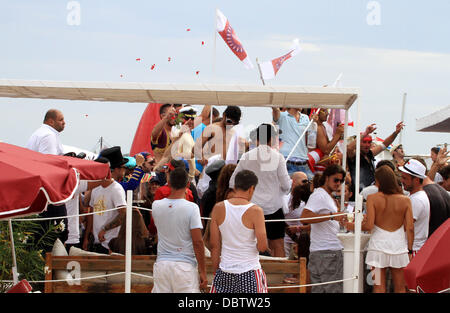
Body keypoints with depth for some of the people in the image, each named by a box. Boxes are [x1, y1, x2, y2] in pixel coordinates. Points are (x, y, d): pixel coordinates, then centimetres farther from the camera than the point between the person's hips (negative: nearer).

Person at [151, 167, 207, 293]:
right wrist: (203, 272, -3)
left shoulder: (156, 206, 1)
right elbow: (197, 242, -11)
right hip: (185, 266, -4)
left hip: (161, 264, 4)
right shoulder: (191, 208, -10)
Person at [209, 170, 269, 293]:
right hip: (250, 271, -3)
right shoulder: (255, 211, -10)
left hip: (225, 271, 3)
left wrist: (216, 271, 12)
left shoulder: (219, 208, 0)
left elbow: (214, 245, 3)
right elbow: (262, 246, -14)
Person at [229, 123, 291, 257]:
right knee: (277, 245, 3)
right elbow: (286, 185, -7)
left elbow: (232, 183, 4)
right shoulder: (277, 157, -8)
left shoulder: (246, 157, 0)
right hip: (273, 207, -2)